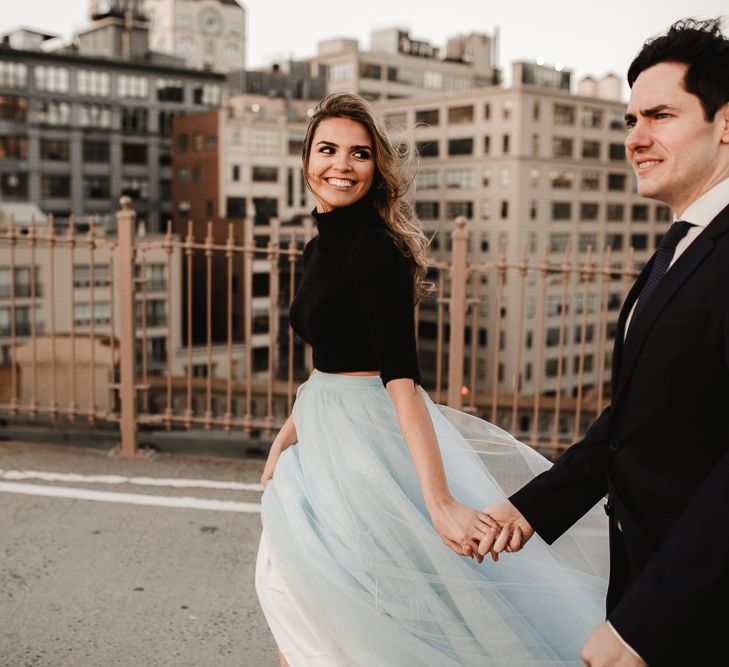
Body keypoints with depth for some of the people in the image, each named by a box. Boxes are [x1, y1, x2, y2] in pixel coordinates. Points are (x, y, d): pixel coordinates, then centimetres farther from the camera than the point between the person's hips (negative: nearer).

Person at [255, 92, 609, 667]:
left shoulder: (374, 247, -18)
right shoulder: (320, 247, 10)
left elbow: (401, 377, -27)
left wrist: (440, 501, -32)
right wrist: (285, 440, 15)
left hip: (370, 442, -9)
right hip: (327, 440, 9)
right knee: (295, 587, 20)